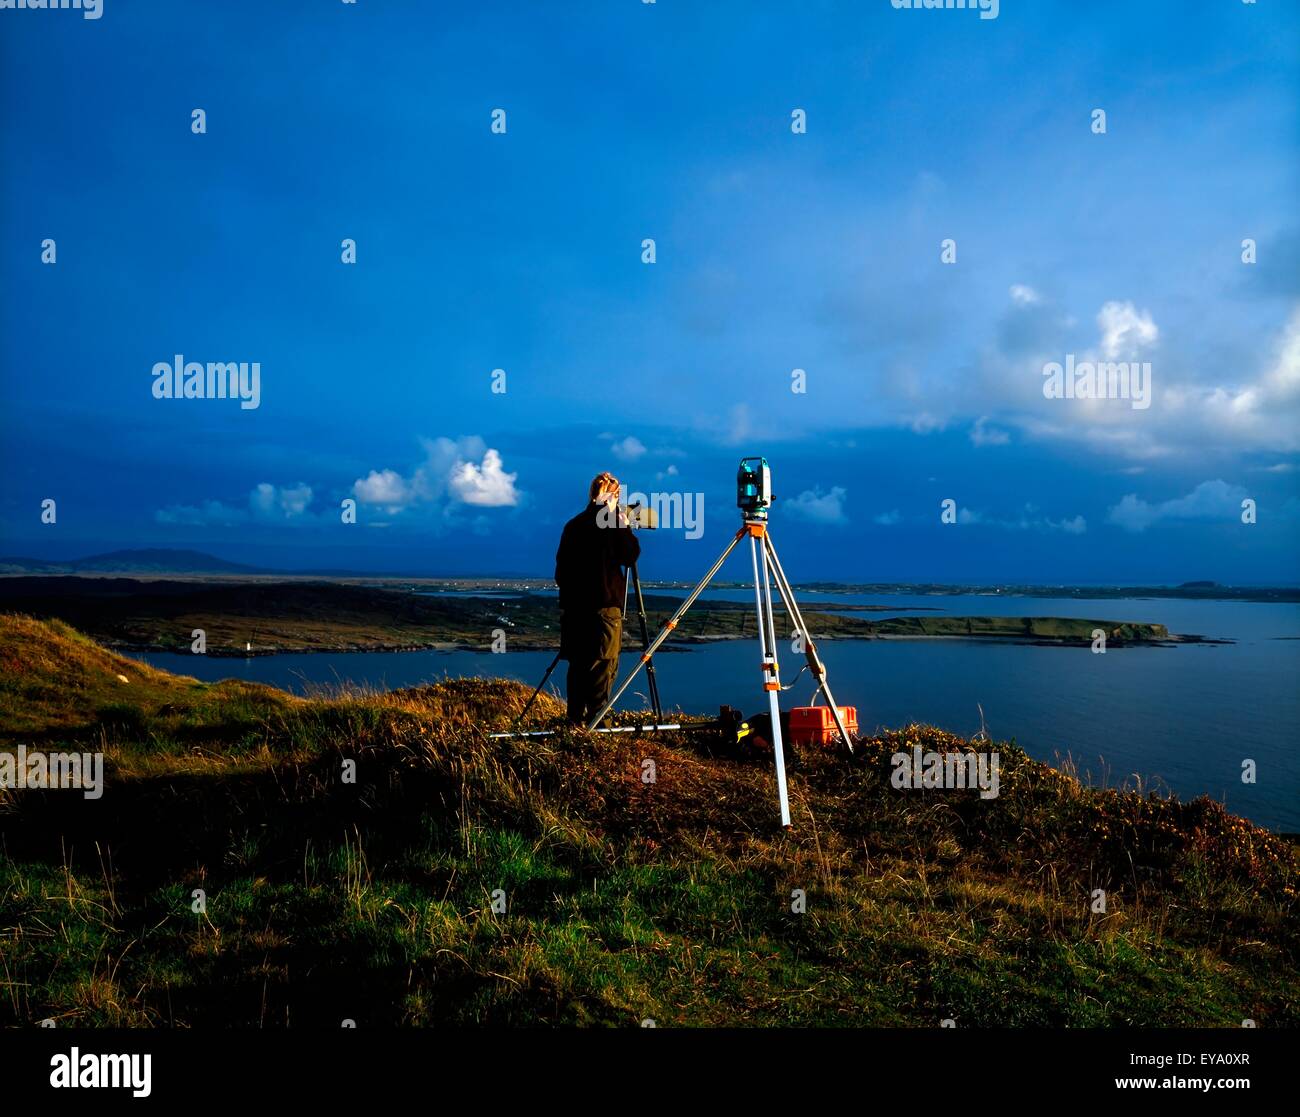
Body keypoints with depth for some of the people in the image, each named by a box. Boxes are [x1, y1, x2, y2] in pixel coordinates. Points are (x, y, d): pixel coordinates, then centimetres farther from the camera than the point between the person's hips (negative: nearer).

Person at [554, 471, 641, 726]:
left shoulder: (573, 524, 12)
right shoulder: (613, 521, -5)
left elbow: (561, 565, 13)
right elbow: (630, 555, -5)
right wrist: (626, 527, 8)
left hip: (574, 604, 6)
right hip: (604, 603, -6)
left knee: (578, 663, 10)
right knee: (604, 664, -3)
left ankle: (576, 718, 12)